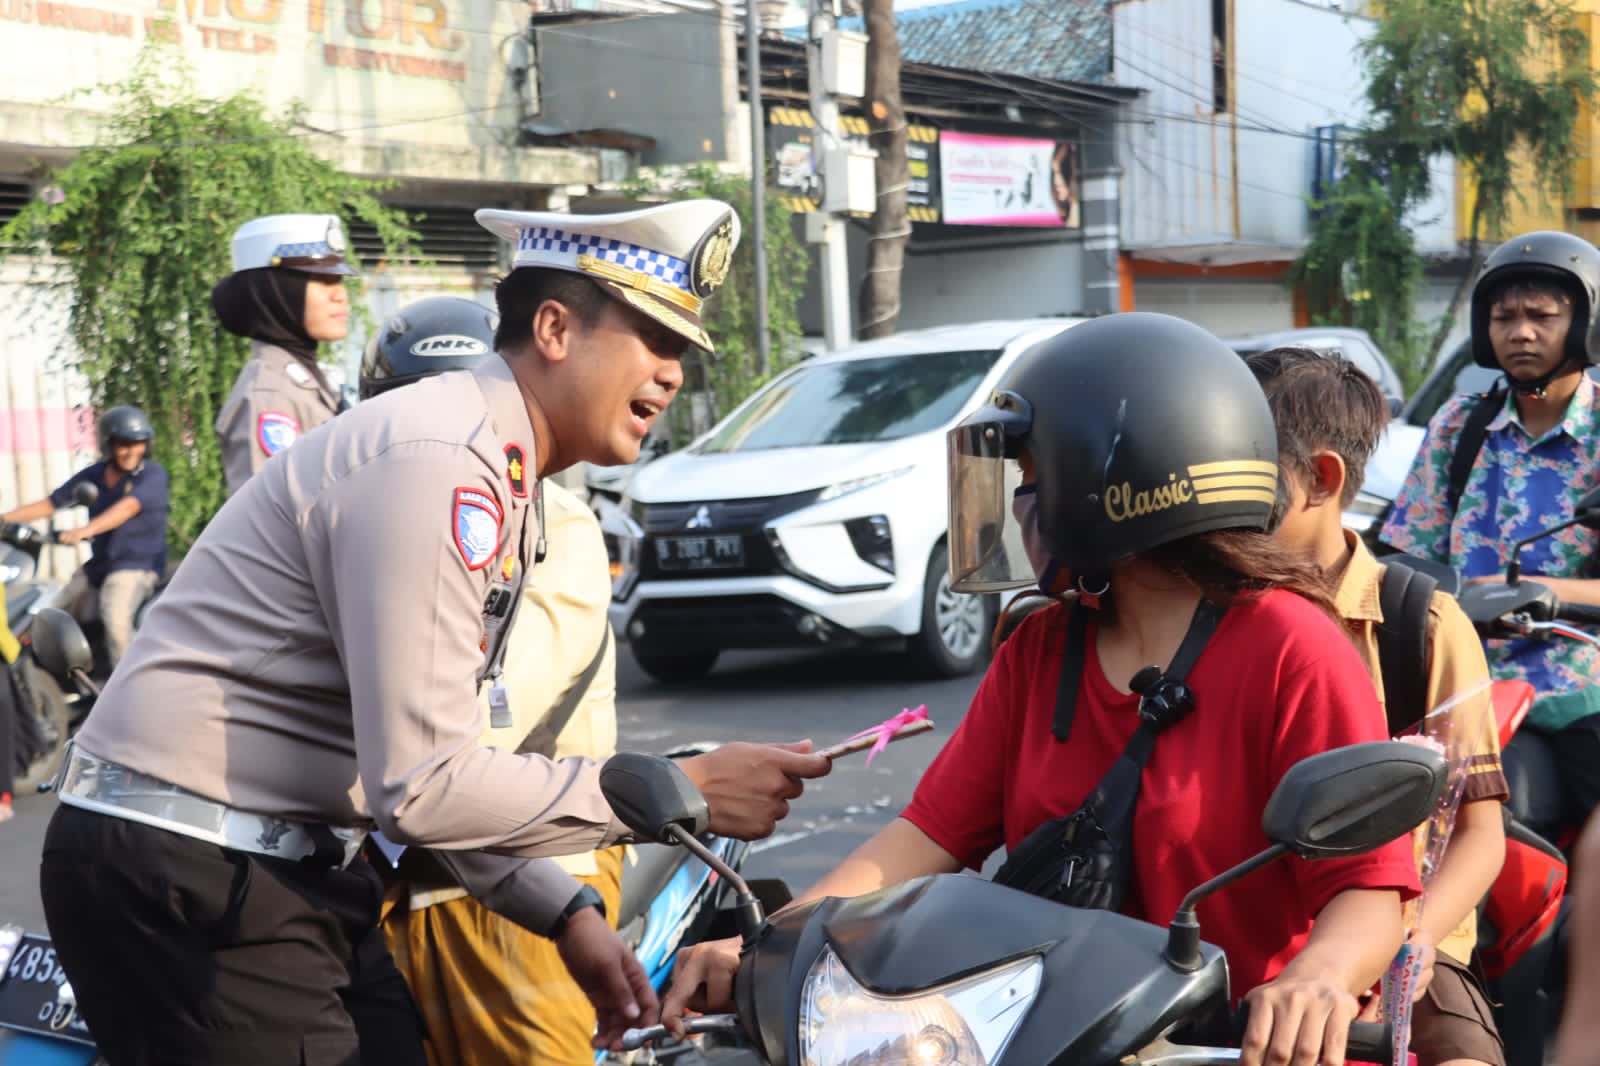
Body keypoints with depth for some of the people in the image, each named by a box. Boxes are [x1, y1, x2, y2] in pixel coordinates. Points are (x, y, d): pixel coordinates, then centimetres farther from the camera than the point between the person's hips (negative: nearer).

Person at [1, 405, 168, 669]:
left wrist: (86, 530, -44)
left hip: (138, 565, -7)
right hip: (98, 565, 7)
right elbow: (49, 504, 7)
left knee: (115, 616, -32)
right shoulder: (93, 476, 6)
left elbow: (127, 508, -29)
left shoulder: (153, 474, -11)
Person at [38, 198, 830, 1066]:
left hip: (294, 864, 10)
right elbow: (421, 788, -24)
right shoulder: (436, 462, -19)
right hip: (190, 882, -10)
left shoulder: (499, 482, 13)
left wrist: (564, 915, 7)